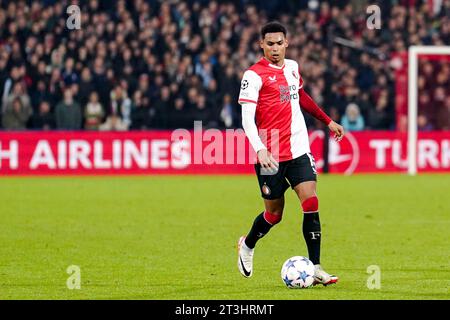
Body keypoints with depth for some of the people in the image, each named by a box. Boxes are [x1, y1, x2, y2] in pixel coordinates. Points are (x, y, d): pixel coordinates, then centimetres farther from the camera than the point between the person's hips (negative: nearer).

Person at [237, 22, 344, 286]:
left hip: (299, 150, 5)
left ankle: (315, 267, -7)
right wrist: (260, 150, -31)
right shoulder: (254, 75, -11)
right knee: (274, 213, 6)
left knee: (311, 204, -10)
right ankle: (247, 245, 37)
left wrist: (328, 121, 33)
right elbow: (247, 118, -17)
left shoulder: (292, 67, 10)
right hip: (271, 156, -5)